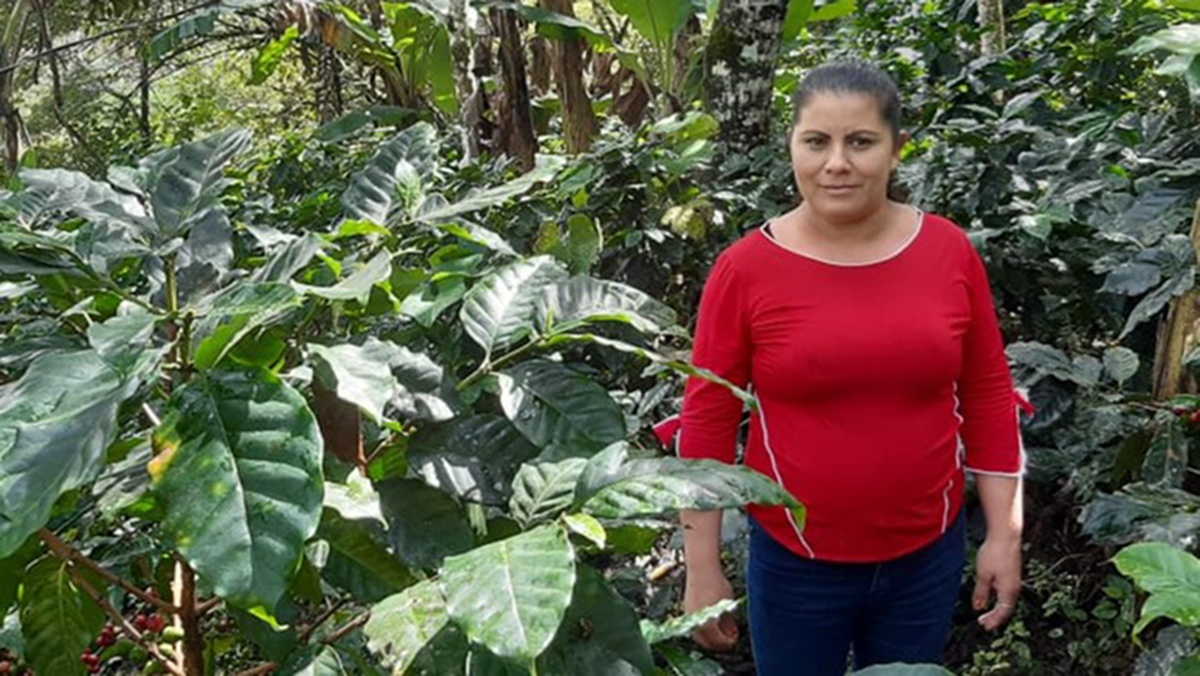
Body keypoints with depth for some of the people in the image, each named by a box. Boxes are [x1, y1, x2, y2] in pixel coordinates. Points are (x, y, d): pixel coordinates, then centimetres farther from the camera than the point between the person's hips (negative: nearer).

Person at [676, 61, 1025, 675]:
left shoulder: (949, 251, -6)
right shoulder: (744, 269, -13)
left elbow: (988, 398, 2)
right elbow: (706, 421, -8)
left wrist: (1004, 535, 2)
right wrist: (703, 570, -6)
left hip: (929, 555, 2)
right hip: (795, 562, -2)